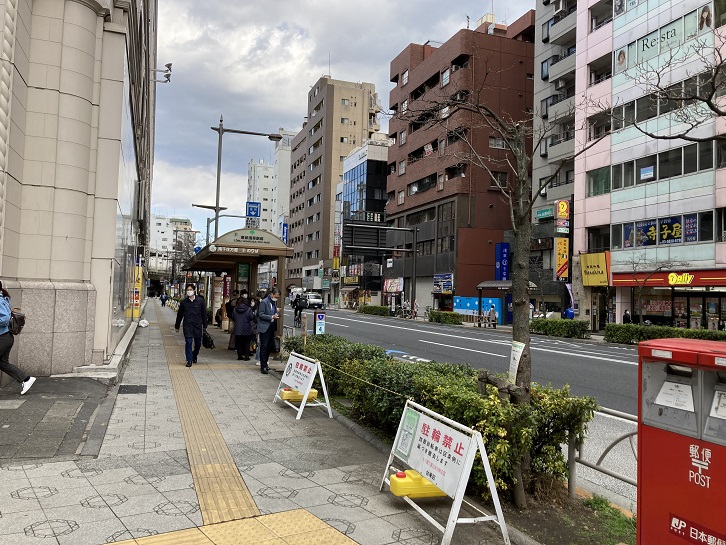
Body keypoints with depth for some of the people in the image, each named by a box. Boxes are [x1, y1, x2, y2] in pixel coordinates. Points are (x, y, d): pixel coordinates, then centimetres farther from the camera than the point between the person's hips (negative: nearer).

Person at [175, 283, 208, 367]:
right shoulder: (183, 302, 2)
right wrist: (177, 326, 13)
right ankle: (189, 360, 0)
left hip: (198, 325, 1)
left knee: (198, 343, 11)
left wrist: (204, 326, 4)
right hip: (187, 326, -1)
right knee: (188, 343, -7)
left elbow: (204, 314, 4)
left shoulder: (200, 300, -1)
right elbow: (179, 315, 10)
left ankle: (194, 356, 36)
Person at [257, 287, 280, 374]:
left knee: (269, 347, 13)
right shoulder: (264, 302, -11)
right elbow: (260, 314, -14)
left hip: (272, 327, 8)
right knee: (264, 347, -4)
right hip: (265, 328, -7)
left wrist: (276, 315, 1)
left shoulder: (274, 302, 11)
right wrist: (271, 317, -22)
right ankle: (263, 367, -2)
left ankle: (265, 364, 24)